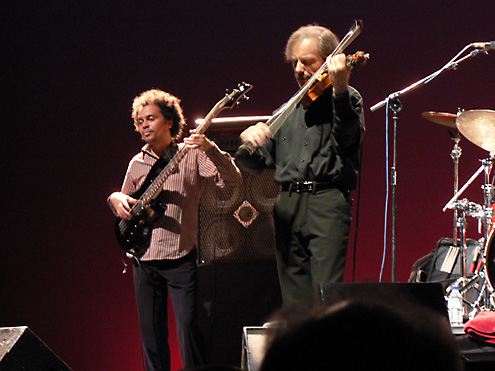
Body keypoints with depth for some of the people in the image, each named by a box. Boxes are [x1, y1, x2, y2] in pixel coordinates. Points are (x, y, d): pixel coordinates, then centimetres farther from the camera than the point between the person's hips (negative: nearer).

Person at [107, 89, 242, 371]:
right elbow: (123, 206, 25)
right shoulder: (137, 163, 14)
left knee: (187, 324, -13)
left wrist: (211, 149, -26)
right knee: (151, 331, 7)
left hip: (180, 255, -4)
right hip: (144, 259, 5)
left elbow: (233, 180, -11)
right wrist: (116, 199, 1)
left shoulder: (192, 154, 0)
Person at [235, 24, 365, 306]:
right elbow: (255, 164, 18)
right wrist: (249, 142, -5)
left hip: (328, 201, -5)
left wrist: (340, 90, -23)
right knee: (294, 299, 2)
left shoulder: (347, 98, 9)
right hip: (288, 205, 5)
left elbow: (348, 141, -12)